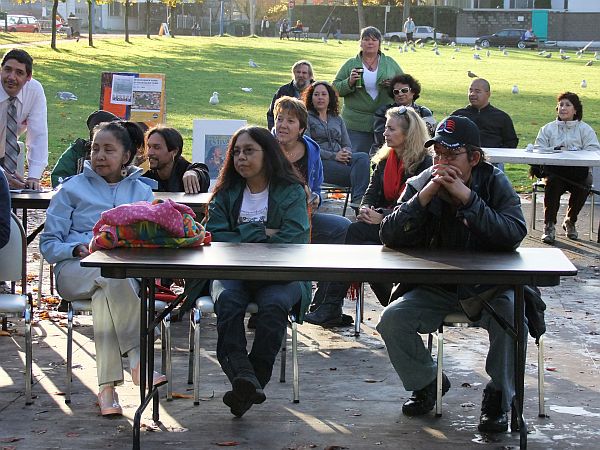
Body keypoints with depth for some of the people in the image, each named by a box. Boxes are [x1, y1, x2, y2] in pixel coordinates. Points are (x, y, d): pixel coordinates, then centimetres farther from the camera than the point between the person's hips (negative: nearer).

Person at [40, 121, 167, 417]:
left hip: (130, 268, 1)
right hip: (76, 269, -1)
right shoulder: (72, 189, 17)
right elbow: (49, 244, 10)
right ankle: (137, 356, -40)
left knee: (105, 295, -37)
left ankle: (108, 386, -40)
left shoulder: (141, 192, 23)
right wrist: (78, 249, -10)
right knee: (112, 275, -38)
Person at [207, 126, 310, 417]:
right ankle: (244, 379, -47)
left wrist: (243, 236, -7)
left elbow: (293, 240, -7)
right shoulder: (227, 193, 16)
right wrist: (261, 234, -6)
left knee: (274, 305, -35)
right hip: (233, 273, 2)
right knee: (227, 301, -32)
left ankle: (253, 382, -30)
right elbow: (214, 237, 2)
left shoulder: (292, 192, 7)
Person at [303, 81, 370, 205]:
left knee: (363, 158, -29)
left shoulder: (337, 119, 26)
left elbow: (347, 145, 20)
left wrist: (346, 152, -7)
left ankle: (358, 199, -43)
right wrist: (333, 156, -14)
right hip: (318, 163, -5)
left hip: (340, 160, 5)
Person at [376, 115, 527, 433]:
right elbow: (389, 236, -16)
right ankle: (427, 383, 10)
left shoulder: (495, 183, -9)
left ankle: (499, 396, -7)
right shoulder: (421, 184, -5)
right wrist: (426, 195, -26)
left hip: (488, 287, -2)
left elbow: (514, 235, -25)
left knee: (512, 316, -31)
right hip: (435, 289, 2)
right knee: (392, 319, -19)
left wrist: (468, 198, -31)